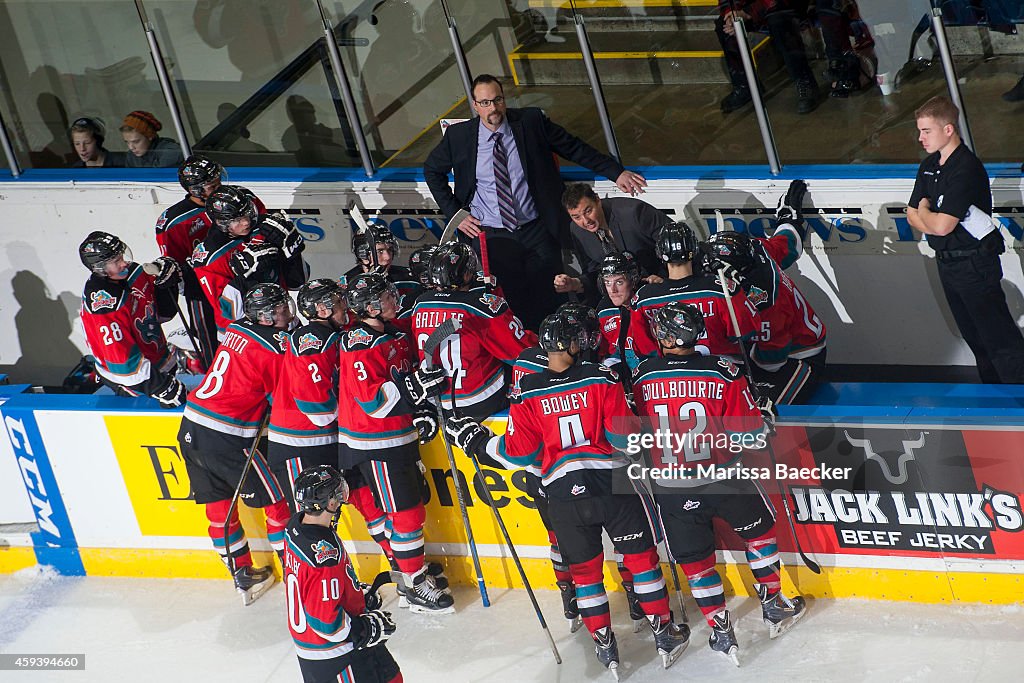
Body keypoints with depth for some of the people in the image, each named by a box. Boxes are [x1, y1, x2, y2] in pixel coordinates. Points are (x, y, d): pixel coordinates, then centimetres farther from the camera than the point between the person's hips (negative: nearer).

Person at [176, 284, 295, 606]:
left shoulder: (236, 330, 9)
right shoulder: (272, 347, -13)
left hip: (191, 428, 8)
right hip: (225, 439, -8)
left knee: (218, 503, 16)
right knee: (278, 500, 4)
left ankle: (243, 576, 27)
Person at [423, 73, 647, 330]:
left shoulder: (531, 121, -2)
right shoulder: (458, 135, 0)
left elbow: (576, 149, 6)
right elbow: (432, 171, 15)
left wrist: (617, 172, 1)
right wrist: (455, 213, 6)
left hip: (536, 230, 1)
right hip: (490, 235, 0)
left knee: (551, 297, -6)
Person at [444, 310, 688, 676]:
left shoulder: (528, 393, -1)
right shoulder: (602, 379, -5)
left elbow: (518, 453, 0)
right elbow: (624, 437, -7)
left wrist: (476, 440, 13)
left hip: (564, 495, 1)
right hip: (612, 484, -1)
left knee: (585, 568, 15)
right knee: (641, 556, 14)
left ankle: (604, 645, 18)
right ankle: (664, 632, 20)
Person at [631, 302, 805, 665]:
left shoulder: (640, 378, -9)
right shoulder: (723, 372, -13)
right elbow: (750, 435, -11)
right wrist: (766, 415, 10)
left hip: (671, 491, 1)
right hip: (723, 480, -1)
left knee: (694, 558, 15)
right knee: (760, 530, 24)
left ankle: (720, 630, 18)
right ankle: (773, 606, 31)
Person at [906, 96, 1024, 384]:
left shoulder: (967, 168, -22)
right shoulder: (929, 165, 7)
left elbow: (941, 225, -28)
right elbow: (913, 216, 10)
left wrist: (924, 210, -7)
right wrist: (933, 219, -11)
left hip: (975, 265, -9)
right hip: (946, 261, 9)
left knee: (1000, 341, -7)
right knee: (975, 338, 18)